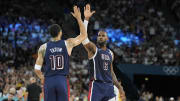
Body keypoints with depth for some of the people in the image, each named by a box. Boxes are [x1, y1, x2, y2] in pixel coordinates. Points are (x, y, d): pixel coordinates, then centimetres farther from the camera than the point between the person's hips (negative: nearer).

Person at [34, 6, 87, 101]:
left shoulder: (43, 47, 2)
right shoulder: (68, 43, 1)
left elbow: (37, 69, 2)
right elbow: (84, 35, 17)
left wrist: (42, 78, 22)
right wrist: (79, 18, 20)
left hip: (49, 81, 1)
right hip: (62, 80, 0)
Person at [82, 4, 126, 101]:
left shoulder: (110, 53, 17)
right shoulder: (93, 49, -1)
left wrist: (120, 87, 17)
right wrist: (86, 19, -29)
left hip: (109, 86, 5)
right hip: (96, 85, -5)